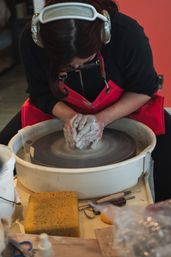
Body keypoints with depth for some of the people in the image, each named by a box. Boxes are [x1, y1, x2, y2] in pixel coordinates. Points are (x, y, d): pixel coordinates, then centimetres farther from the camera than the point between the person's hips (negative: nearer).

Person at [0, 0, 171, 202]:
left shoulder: (127, 33, -32)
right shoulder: (32, 40, -26)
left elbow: (143, 89, -16)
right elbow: (41, 93, -10)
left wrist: (102, 119, -29)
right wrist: (69, 117, -29)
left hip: (124, 107, -1)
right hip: (61, 110, 2)